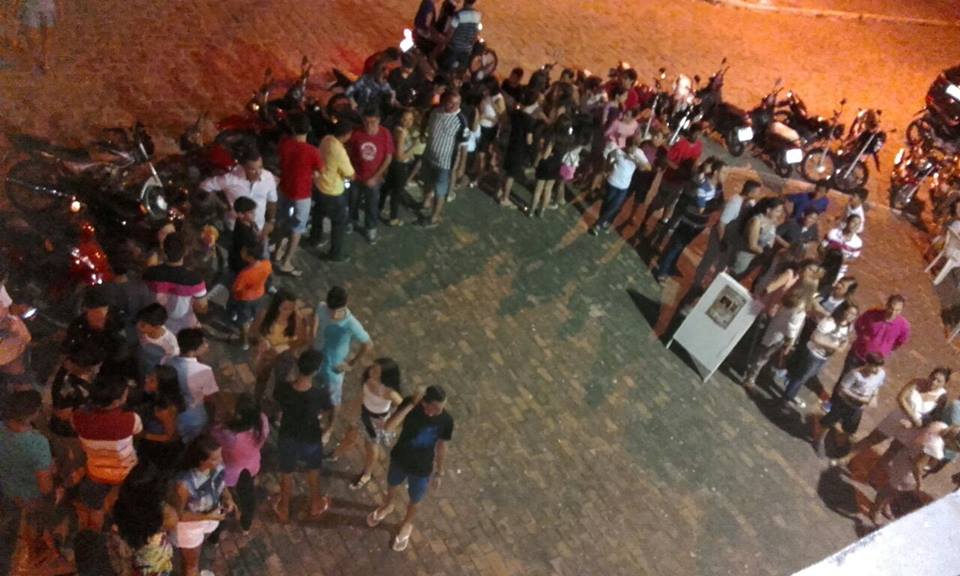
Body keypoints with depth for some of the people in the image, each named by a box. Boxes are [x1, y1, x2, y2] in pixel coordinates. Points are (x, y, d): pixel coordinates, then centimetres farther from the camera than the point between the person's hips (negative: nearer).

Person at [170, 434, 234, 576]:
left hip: (211, 516, 6)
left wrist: (228, 498, -20)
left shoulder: (217, 466, -25)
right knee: (191, 563, 24)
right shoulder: (185, 484, -42)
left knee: (198, 549, 36)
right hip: (189, 525, -6)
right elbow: (178, 514, -25)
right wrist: (207, 516, -29)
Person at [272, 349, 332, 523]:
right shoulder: (319, 395, -32)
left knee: (286, 475, 28)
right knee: (313, 472, 29)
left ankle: (284, 510, 50)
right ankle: (316, 505, 53)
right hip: (311, 440, -2)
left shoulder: (282, 388, -27)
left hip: (287, 439, 2)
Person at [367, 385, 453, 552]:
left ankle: (407, 524, 56)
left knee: (415, 500, 24)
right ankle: (387, 506, 65)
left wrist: (439, 472, -1)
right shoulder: (410, 403, -29)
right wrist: (411, 405, -44)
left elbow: (441, 446, -11)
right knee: (393, 485, 31)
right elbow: (389, 426, -39)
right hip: (399, 458, 1)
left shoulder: (446, 420, -27)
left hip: (422, 468, -1)